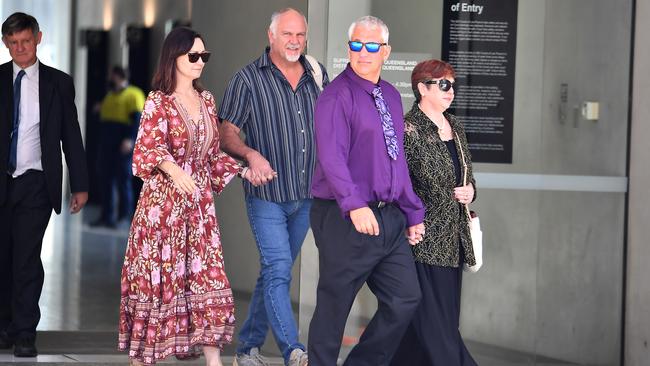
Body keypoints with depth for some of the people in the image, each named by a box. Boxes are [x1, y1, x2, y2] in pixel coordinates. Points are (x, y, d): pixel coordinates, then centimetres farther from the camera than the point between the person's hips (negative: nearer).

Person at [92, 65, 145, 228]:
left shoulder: (133, 95, -4)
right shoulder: (110, 96, 21)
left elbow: (136, 119, -14)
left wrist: (130, 139, -25)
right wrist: (99, 110, 8)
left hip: (123, 144, -8)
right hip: (107, 143, 8)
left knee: (123, 178, -6)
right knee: (106, 179, 8)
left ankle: (125, 214, 0)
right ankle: (107, 216, 13)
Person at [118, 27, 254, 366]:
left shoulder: (206, 100, 11)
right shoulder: (158, 102, -7)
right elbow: (148, 147, -20)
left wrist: (241, 171, 6)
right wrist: (173, 169, -38)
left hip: (199, 204, 5)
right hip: (163, 203, -5)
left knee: (208, 279, 0)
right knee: (158, 278, -1)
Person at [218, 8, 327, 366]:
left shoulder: (317, 75, 9)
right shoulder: (249, 78, -4)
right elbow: (226, 132, -5)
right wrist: (252, 155, -24)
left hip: (305, 195, 5)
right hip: (267, 193, -5)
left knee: (274, 272, 12)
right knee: (278, 271, -13)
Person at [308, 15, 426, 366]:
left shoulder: (391, 96, 15)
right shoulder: (337, 96, -11)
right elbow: (332, 156, -24)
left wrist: (412, 213, 18)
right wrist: (355, 205, -36)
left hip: (390, 218, 8)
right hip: (346, 219, -8)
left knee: (405, 298, 7)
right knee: (333, 307, 1)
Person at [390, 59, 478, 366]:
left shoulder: (455, 127, 14)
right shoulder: (409, 130, -10)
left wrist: (469, 190, 3)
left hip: (454, 238, 8)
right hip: (425, 240, -8)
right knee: (432, 320, -7)